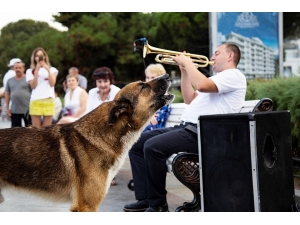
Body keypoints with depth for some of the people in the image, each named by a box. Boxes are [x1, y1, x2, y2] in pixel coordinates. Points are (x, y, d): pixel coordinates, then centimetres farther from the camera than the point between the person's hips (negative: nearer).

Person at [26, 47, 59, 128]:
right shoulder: (30, 71, 10)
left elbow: (52, 83, -2)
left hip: (49, 101, 1)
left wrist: (48, 70, -10)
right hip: (35, 101, -1)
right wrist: (37, 70, -9)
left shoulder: (52, 69, 13)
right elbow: (33, 86, -4)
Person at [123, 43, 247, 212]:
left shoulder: (234, 75, -5)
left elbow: (202, 85, -23)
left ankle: (158, 205, -16)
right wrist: (184, 70, 20)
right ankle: (145, 198, 0)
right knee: (136, 143, 3)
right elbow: (190, 100, 27)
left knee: (153, 146, -29)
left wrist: (188, 62, -8)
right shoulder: (219, 78, 28)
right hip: (187, 127, 11)